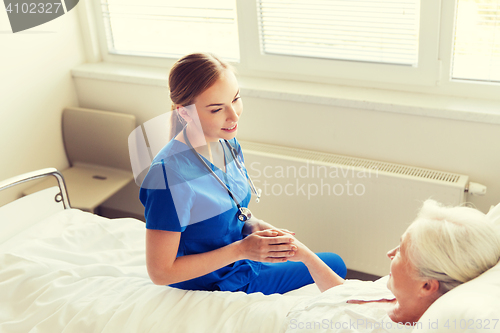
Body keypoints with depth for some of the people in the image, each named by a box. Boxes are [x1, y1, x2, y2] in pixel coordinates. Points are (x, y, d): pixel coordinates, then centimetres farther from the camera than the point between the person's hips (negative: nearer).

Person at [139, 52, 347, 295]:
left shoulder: (228, 143, -5)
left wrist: (255, 226, -12)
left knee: (335, 264, 18)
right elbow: (160, 272, -26)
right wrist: (241, 249, -26)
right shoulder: (169, 173, -32)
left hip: (244, 266, 8)